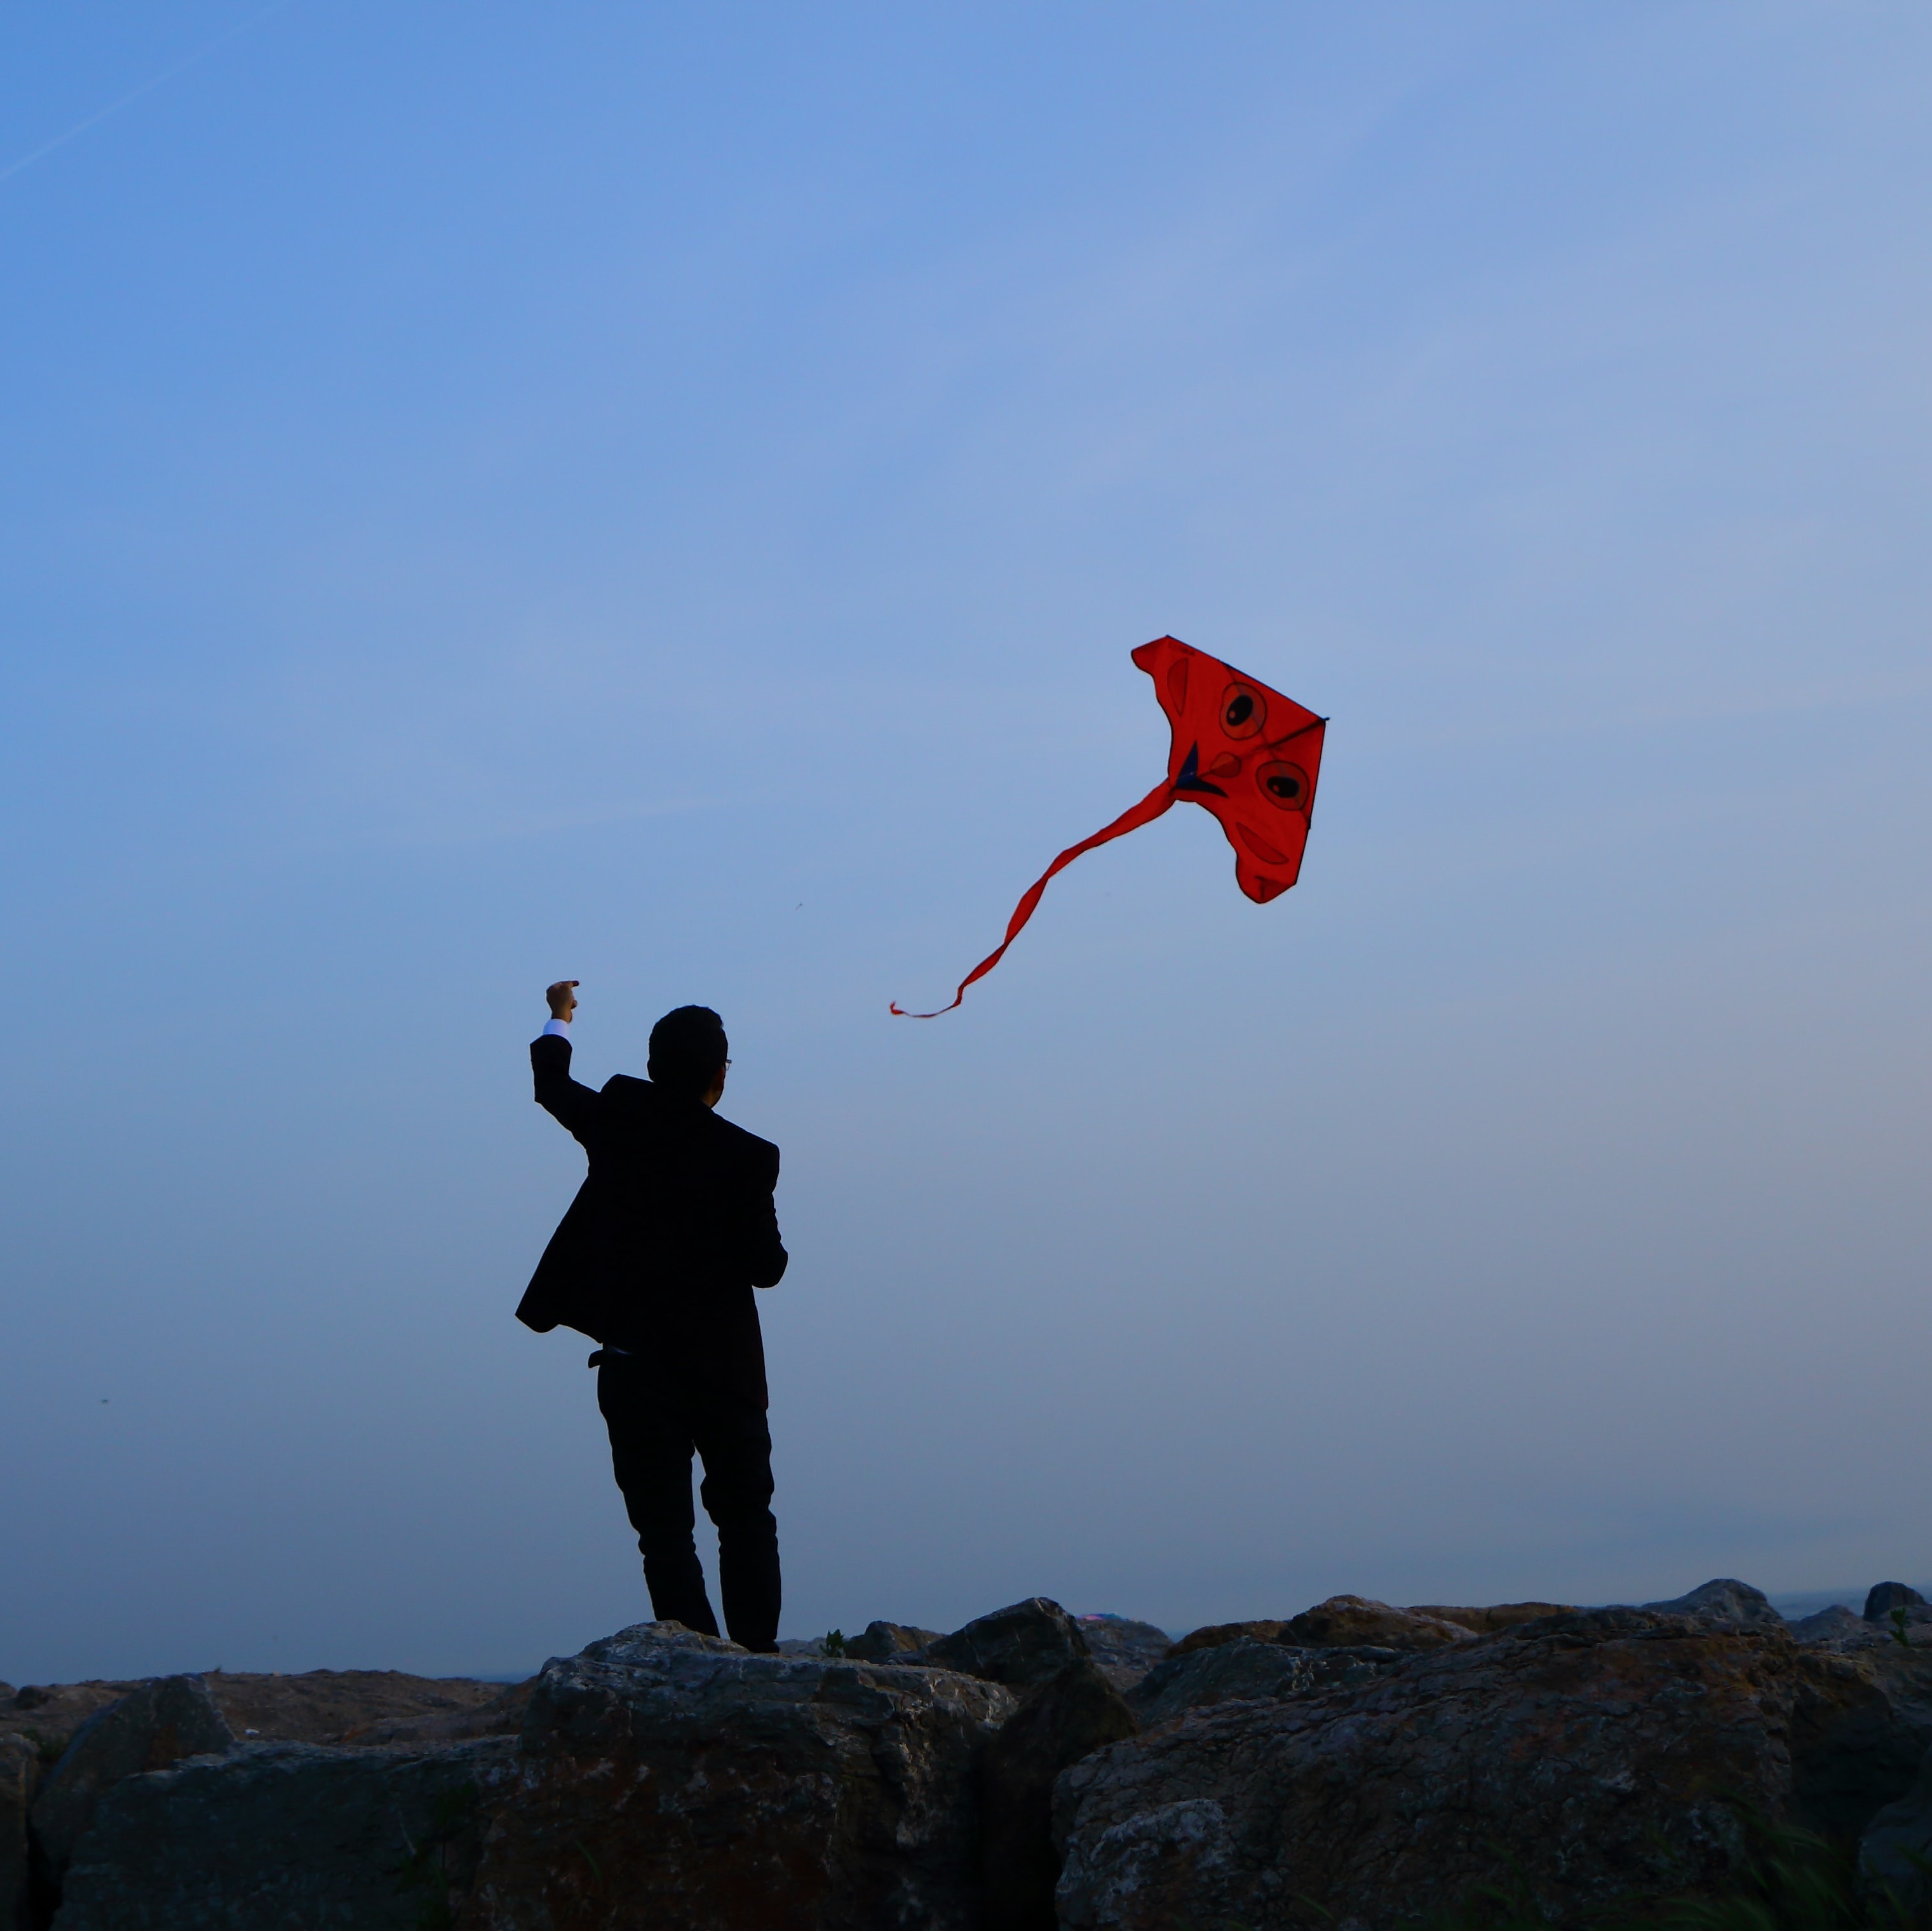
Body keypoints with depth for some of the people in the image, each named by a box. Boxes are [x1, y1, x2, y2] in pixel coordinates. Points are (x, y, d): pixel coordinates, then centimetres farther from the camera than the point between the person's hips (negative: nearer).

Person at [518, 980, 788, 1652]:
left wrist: (559, 1018, 38)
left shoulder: (618, 1122, -2)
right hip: (724, 1368, -1)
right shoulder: (746, 1156, -9)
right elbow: (766, 1267, -6)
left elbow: (552, 1084, 18)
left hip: (635, 1369, 1)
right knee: (746, 1522, 13)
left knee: (665, 1533, 1)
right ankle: (756, 1658, 8)